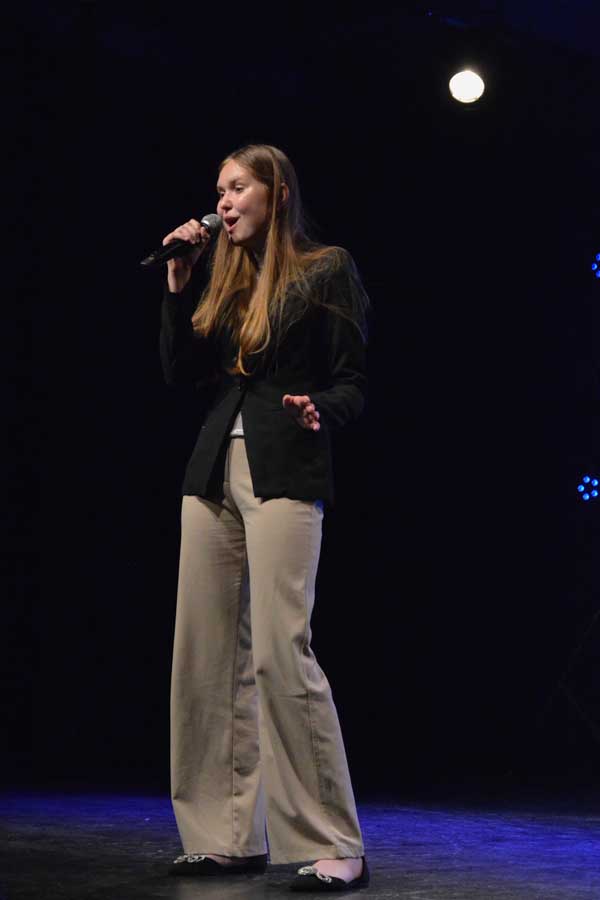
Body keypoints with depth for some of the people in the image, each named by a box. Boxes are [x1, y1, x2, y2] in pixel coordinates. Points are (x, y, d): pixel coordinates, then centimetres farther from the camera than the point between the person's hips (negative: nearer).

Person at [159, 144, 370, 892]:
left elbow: (354, 383, -1)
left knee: (281, 650, -15)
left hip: (284, 472, -6)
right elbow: (179, 373, 13)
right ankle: (231, 836, 9)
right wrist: (178, 286, 7)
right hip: (213, 471, 7)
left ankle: (335, 848, -7)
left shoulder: (326, 270, 3)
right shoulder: (221, 280, 19)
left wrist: (319, 410, -22)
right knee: (207, 653, 2)